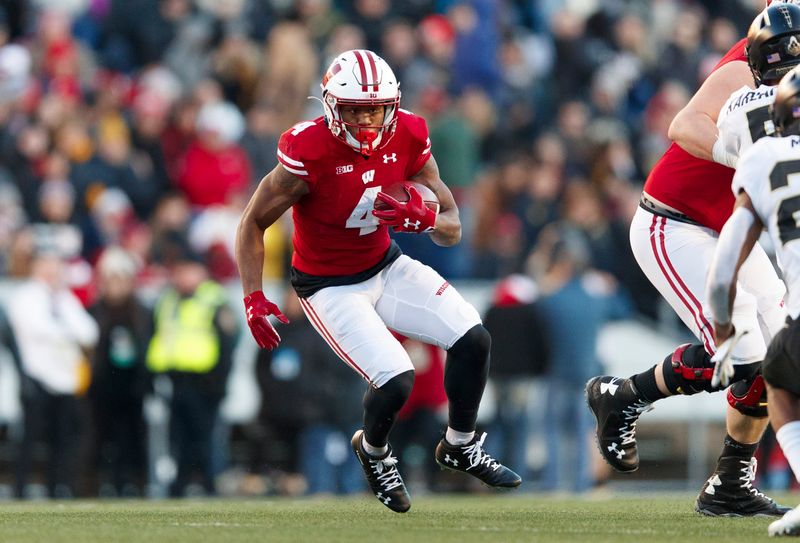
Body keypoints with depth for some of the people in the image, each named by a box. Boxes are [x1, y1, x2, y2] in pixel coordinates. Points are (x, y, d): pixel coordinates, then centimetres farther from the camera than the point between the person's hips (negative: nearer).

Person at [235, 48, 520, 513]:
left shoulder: (407, 139, -12)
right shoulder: (309, 153, -27)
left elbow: (454, 230, -6)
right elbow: (254, 223, -14)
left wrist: (425, 218, -29)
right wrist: (254, 298, -24)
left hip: (386, 267, 6)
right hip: (330, 287, -6)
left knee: (474, 340, -5)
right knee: (396, 380, -20)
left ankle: (462, 447, 21)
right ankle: (373, 450, 16)